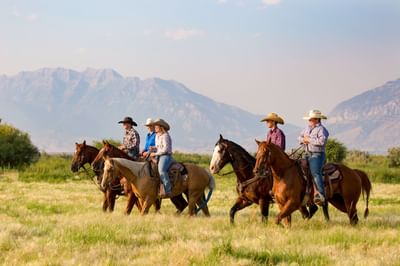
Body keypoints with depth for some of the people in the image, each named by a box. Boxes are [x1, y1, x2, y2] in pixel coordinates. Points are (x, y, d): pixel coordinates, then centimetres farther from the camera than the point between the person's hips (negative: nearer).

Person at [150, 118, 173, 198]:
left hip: (166, 156, -10)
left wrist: (155, 153, -14)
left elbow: (165, 149, -15)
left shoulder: (165, 136, -9)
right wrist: (151, 152, 9)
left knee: (161, 169, -33)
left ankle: (167, 190, -38)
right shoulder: (157, 136, 19)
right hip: (158, 156, 10)